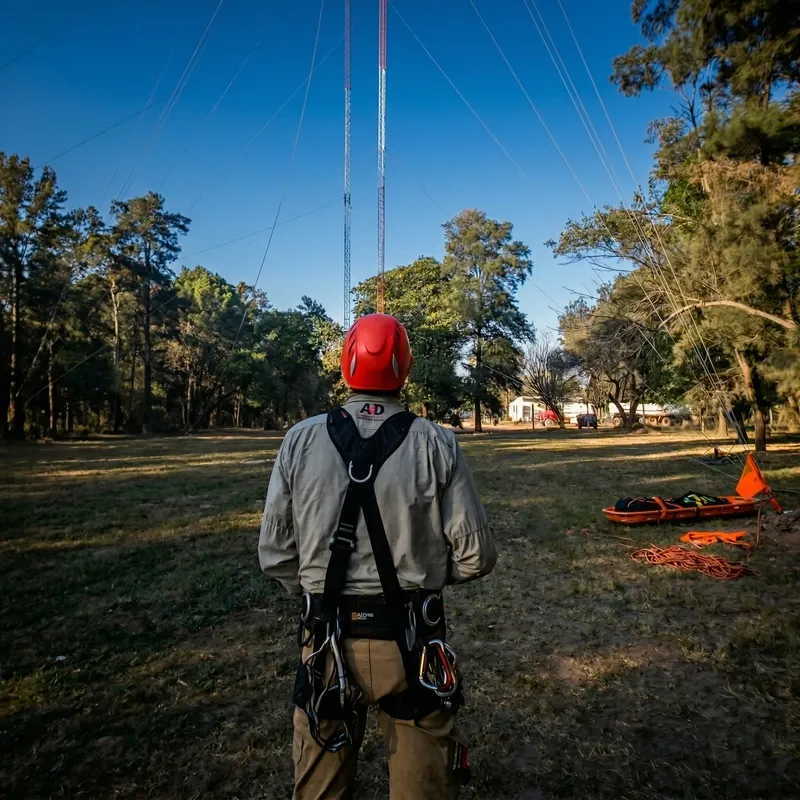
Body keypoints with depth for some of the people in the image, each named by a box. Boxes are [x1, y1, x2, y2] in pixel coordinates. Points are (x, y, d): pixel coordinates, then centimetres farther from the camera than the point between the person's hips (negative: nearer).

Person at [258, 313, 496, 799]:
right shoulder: (436, 443, -11)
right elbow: (476, 556, -9)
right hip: (412, 642, -1)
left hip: (326, 640, 2)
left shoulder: (301, 440, -8)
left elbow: (275, 554, -5)